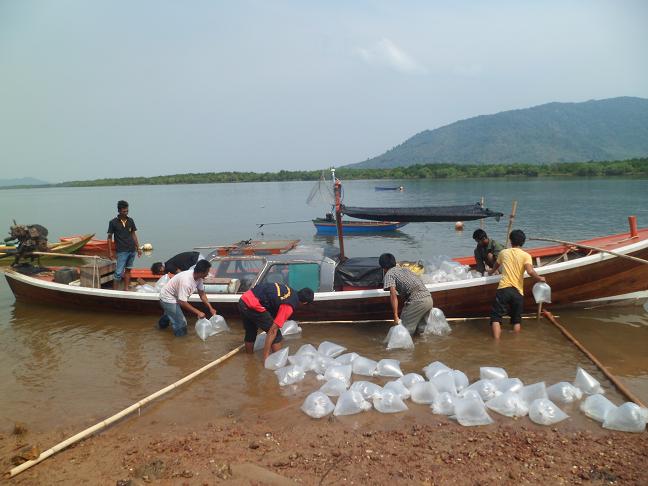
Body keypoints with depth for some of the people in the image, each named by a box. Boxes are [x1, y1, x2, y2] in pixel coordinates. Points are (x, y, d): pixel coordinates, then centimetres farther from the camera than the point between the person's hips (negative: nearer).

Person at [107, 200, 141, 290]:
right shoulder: (113, 222, -5)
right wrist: (110, 252, -7)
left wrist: (138, 248, 10)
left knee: (128, 269, 13)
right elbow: (109, 237, -2)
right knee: (118, 272, -7)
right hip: (122, 251, -5)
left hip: (132, 250, 5)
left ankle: (126, 288, 20)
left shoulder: (130, 221, 6)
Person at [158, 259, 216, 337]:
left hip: (176, 297, 9)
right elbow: (182, 302, -33)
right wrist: (198, 312, -28)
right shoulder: (186, 281, -36)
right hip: (168, 299, -8)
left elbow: (202, 293, 0)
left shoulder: (198, 277, -11)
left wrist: (210, 308, -5)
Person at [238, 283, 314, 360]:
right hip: (253, 305, -9)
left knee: (250, 332, 27)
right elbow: (273, 330, -13)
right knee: (275, 333, 2)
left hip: (243, 299, 9)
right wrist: (266, 356, -10)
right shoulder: (289, 306, -10)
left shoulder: (290, 290, 14)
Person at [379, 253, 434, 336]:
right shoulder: (405, 269, 26)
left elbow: (393, 295, -10)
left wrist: (395, 316, -13)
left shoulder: (389, 274, 3)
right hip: (429, 298, 8)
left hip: (416, 301, -8)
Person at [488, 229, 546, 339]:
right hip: (518, 291, 0)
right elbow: (530, 271, -14)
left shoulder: (503, 252, 12)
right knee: (517, 320, 17)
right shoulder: (525, 255, 4)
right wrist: (539, 279, 5)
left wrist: (491, 271, 54)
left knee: (496, 317, 3)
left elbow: (496, 266, 32)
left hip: (503, 289, 0)